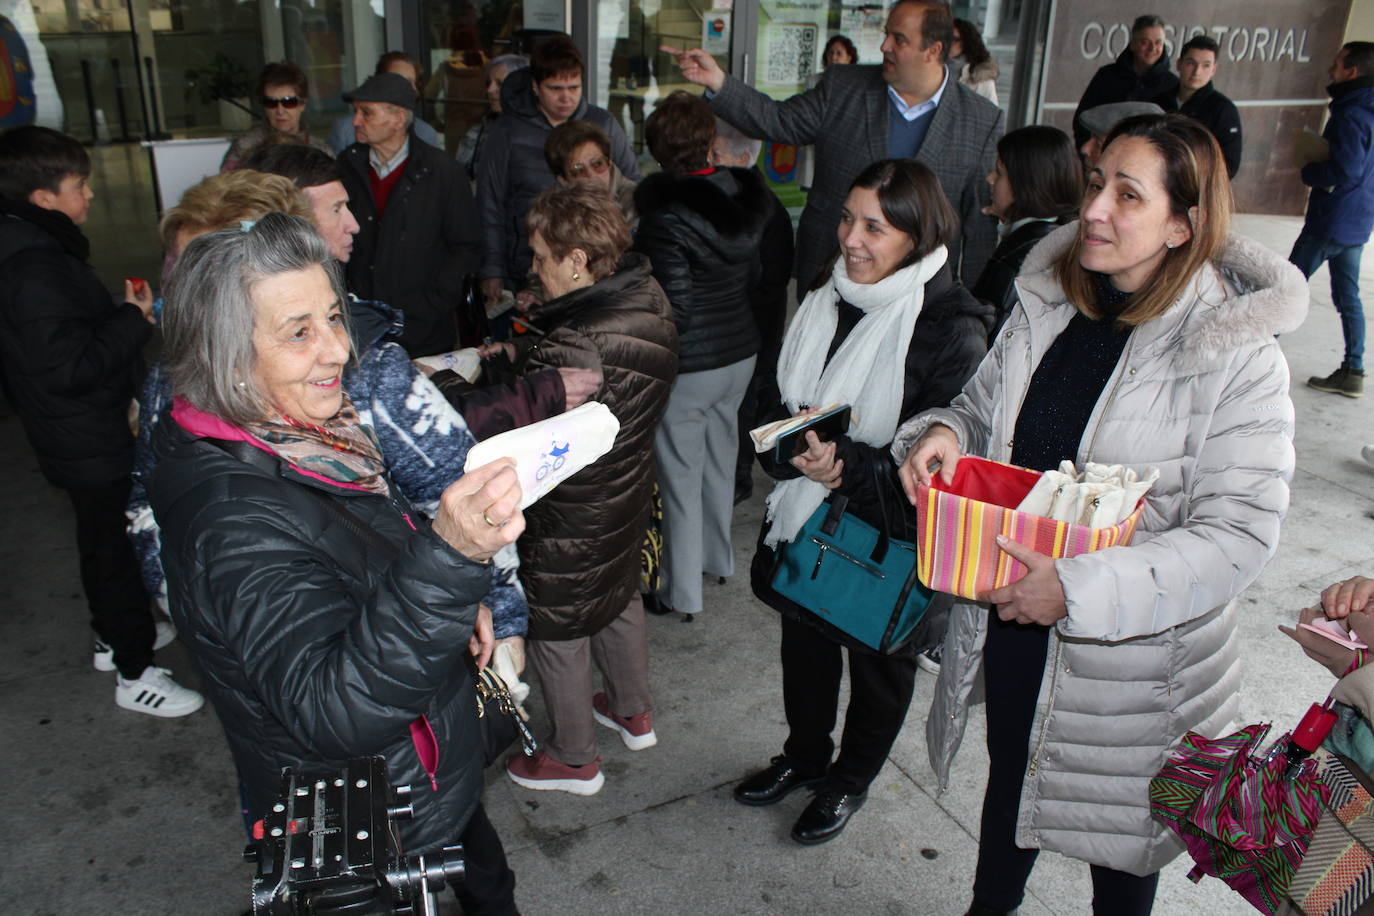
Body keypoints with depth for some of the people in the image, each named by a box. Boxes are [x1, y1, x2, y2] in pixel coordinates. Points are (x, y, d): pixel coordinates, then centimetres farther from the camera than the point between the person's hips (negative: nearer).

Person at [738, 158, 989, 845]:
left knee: (878, 660, 18)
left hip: (888, 535, -5)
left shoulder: (951, 327, -22)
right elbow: (785, 396, 9)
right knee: (804, 638, 23)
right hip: (804, 511, 6)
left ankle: (850, 779, 44)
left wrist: (848, 466, -33)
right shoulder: (829, 294, -2)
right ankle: (805, 756, 50)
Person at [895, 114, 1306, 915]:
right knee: (1009, 781, 28)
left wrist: (1080, 588, -31)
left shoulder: (1239, 356, -19)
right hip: (1008, 624, 5)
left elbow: (1240, 533, -22)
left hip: (1130, 659, -5)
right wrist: (942, 434, -16)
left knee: (1118, 820, 20)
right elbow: (983, 408, 9)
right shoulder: (1047, 307, -4)